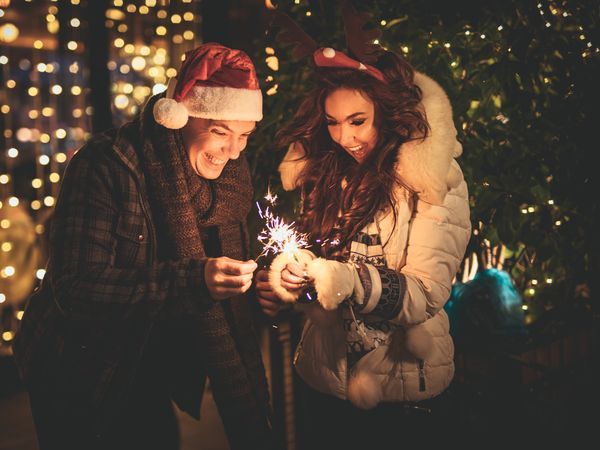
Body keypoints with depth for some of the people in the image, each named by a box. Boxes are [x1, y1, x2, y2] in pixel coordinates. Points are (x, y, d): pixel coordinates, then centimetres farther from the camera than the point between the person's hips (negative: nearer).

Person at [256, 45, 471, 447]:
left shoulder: (435, 180, -14)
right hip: (324, 378, 4)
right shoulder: (326, 172, 1)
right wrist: (286, 281, -13)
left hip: (402, 386, -4)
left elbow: (427, 294, -18)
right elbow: (313, 257, 9)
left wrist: (347, 280, -32)